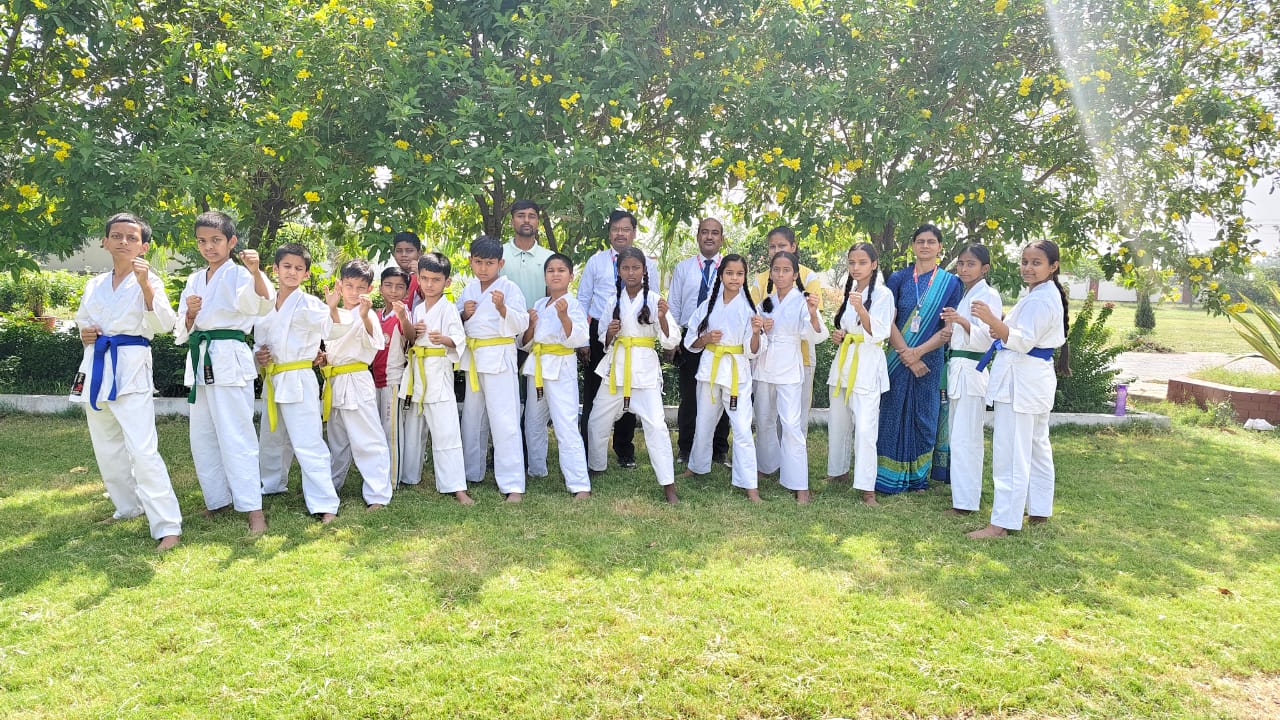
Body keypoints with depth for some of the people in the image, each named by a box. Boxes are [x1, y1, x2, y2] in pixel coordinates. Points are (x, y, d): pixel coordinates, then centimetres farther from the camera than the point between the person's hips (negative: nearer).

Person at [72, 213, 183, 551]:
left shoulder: (148, 281, -6)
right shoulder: (94, 285, 11)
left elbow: (163, 325, -20)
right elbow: (82, 320, 26)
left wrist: (146, 285, -31)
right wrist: (84, 334, 4)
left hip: (131, 368, -7)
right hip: (96, 367, 7)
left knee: (142, 450, -15)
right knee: (107, 447, 16)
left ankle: (167, 526, -12)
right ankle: (128, 507, 35)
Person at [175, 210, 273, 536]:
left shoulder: (238, 275, -5)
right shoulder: (194, 280, 15)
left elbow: (262, 304, -27)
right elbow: (181, 331, 17)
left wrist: (255, 272, -44)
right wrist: (190, 314, -5)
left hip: (230, 359, -7)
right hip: (199, 360, 8)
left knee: (236, 436, -9)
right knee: (202, 437, 14)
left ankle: (253, 509, -5)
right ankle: (218, 500, 28)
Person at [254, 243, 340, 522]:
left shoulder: (308, 304, -9)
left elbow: (332, 328, -25)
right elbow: (258, 341, 21)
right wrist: (258, 355, -1)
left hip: (298, 381, -7)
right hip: (272, 381, 7)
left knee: (308, 444, -11)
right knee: (270, 439, 24)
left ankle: (324, 504, -8)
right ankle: (272, 484, 47)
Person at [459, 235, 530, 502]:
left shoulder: (509, 288, -8)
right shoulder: (469, 290, 10)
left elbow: (520, 325, -15)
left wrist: (502, 307, -31)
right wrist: (463, 314, -5)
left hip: (499, 357, -7)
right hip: (473, 358, 7)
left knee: (503, 419, -9)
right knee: (472, 417, 17)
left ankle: (513, 484, -5)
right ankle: (471, 473, 33)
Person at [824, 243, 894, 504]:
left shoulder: (883, 294, -8)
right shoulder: (849, 291, 13)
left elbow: (879, 334, -17)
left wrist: (861, 310, -32)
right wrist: (838, 334, 4)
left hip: (867, 365, -7)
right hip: (843, 360, 7)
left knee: (865, 428, -13)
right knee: (838, 423, 14)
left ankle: (867, 487, -9)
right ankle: (838, 471, 30)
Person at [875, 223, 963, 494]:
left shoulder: (950, 283, 2)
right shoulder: (898, 278, 2)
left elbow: (950, 328, -3)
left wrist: (918, 352, -14)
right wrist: (906, 354, -14)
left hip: (930, 360, 0)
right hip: (898, 358, 0)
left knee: (924, 417, 7)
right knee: (894, 414, 2)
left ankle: (919, 477, 20)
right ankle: (890, 477, 12)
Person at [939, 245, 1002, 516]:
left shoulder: (988, 295, -9)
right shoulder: (964, 294, 17)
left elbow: (985, 339, -21)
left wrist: (961, 321, -32)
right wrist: (950, 324, 11)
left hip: (972, 370, -9)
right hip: (957, 369, 9)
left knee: (964, 438, -8)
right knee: (957, 435, 14)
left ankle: (966, 501, -3)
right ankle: (963, 491, 25)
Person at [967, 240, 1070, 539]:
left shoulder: (1040, 299, -17)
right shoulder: (1046, 294, 16)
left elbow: (1023, 342, -26)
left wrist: (992, 321, -41)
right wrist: (999, 329, 9)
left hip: (1021, 380, -11)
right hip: (1036, 378, 11)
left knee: (1011, 452, -9)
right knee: (1036, 447, 19)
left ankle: (1002, 522, -6)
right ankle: (1038, 510, 32)